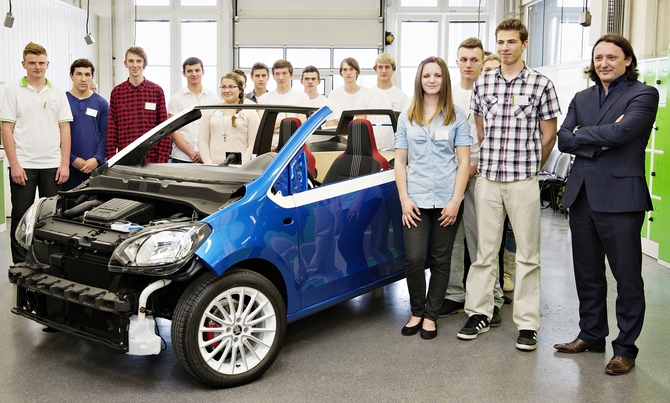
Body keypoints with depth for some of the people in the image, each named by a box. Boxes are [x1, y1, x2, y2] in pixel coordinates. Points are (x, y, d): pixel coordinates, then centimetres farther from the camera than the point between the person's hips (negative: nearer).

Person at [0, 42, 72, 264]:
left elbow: (64, 129, 6)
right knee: (21, 217, 4)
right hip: (23, 165, -2)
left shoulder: (57, 92, 8)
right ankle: (20, 265, 13)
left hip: (52, 165, 2)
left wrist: (64, 163, -1)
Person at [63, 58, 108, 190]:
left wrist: (97, 159, -9)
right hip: (69, 167, -1)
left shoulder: (101, 103, 8)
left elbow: (106, 135, 4)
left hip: (96, 167, 1)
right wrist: (72, 159, -9)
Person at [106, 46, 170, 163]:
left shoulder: (156, 91, 6)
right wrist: (111, 159, 0)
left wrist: (162, 159, -3)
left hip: (152, 158, -1)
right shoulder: (116, 92, 8)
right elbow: (111, 129, 7)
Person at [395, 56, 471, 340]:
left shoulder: (457, 116, 4)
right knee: (414, 259, -8)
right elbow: (400, 162, 7)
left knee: (440, 260, 7)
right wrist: (404, 199, -3)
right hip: (416, 200, 1)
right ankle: (417, 311, 14)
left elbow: (464, 161, 0)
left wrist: (456, 201, -9)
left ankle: (431, 315, 21)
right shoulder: (407, 117, 9)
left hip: (447, 200, 0)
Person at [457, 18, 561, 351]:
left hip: (523, 182, -3)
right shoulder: (482, 83, 9)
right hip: (487, 180, 3)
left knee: (527, 254, 4)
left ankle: (527, 324, 11)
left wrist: (530, 166, 6)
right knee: (484, 250, 9)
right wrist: (483, 163, 12)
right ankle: (479, 313, 20)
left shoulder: (541, 84, -2)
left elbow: (548, 135, 3)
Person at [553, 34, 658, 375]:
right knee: (587, 273, 14)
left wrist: (581, 134, -6)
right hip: (582, 194, 6)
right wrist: (601, 140, -11)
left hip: (620, 196, -6)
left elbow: (620, 132, -19)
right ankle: (591, 335, 30)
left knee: (627, 276, 3)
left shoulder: (643, 95, -3)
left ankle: (625, 348, 15)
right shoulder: (582, 99, 15)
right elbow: (563, 140, 4)